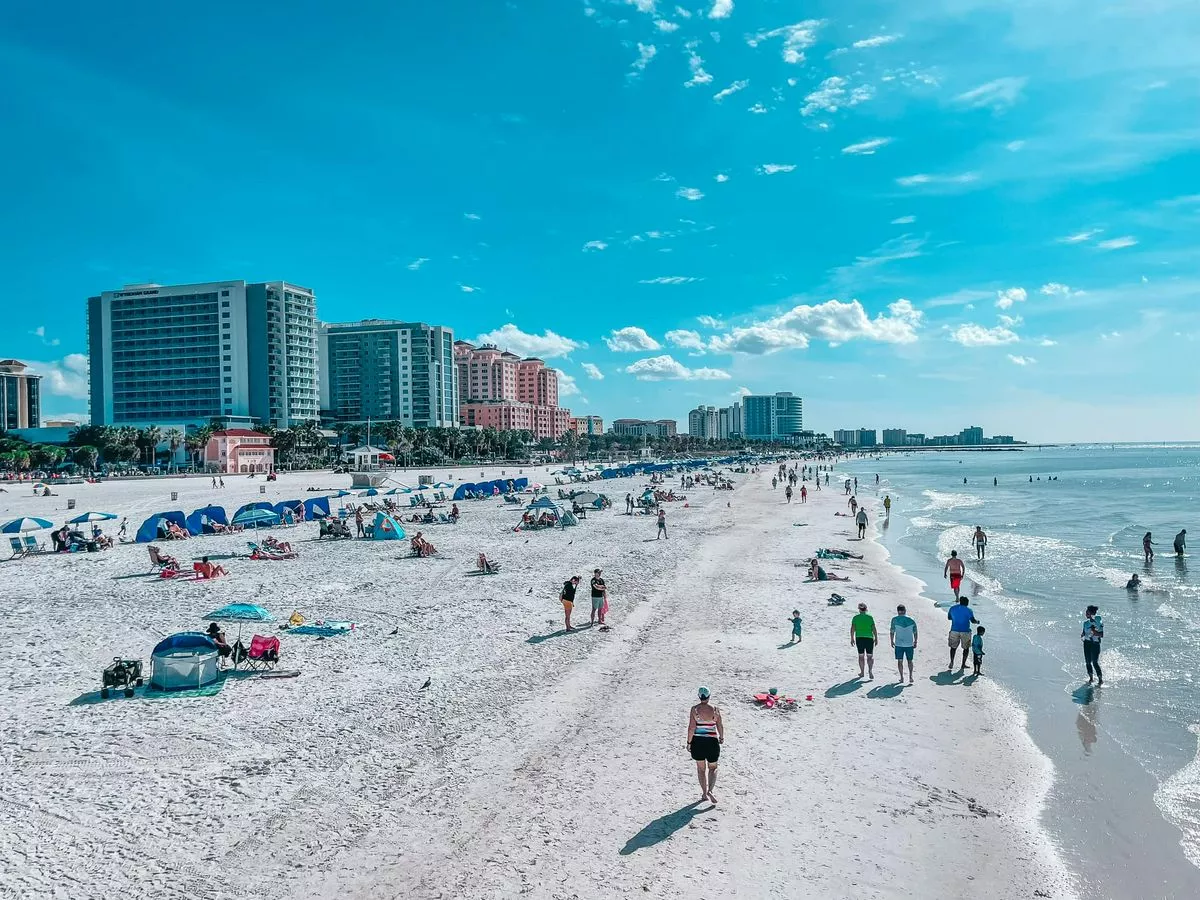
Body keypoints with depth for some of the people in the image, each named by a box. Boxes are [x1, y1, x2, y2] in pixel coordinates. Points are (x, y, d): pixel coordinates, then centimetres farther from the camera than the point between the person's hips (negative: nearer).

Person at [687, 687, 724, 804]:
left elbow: (691, 727, -12)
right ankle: (710, 791, -4)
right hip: (711, 741, 0)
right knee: (712, 768, 16)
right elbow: (720, 726, 1)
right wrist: (721, 737, 19)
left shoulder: (694, 709, -10)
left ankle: (704, 794, 21)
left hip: (697, 741, 0)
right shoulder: (715, 710, -7)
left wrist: (689, 742, -2)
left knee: (700, 769, 16)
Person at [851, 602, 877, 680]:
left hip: (859, 638, 1)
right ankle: (870, 670, -14)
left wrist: (852, 639, 9)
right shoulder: (870, 617, -2)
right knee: (870, 656, 6)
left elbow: (852, 629, 0)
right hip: (869, 638, -1)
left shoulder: (855, 618, 1)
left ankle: (862, 672, 22)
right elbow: (874, 629, -2)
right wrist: (876, 638, 8)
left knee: (861, 656, 13)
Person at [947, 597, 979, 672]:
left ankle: (952, 661, -4)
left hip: (954, 631, 2)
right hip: (965, 632, -2)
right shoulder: (968, 610, -5)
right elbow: (973, 621, 6)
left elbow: (949, 617, 14)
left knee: (953, 647, 15)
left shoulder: (952, 608, 2)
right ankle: (963, 664, 13)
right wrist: (977, 621, 28)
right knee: (966, 647, 15)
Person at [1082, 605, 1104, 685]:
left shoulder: (1098, 622, -9)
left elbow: (1101, 635, -9)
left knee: (1095, 662, -6)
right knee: (1087, 662, 6)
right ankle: (1091, 678, 19)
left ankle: (1100, 679, 7)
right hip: (1087, 643, 5)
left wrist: (1094, 631, -24)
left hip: (1095, 644, -5)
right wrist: (1082, 634, -7)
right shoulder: (1086, 623, 7)